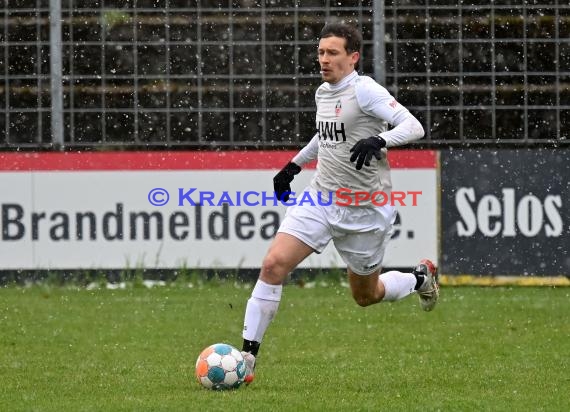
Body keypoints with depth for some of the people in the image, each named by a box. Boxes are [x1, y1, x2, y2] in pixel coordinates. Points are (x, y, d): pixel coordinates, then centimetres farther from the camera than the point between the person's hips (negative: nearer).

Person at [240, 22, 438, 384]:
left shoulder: (364, 90, -14)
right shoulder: (323, 93, 8)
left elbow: (413, 126, -21)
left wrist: (378, 140, -37)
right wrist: (295, 164, 28)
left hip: (365, 210, -5)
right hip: (321, 198, 5)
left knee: (366, 295, 11)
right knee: (273, 264, -15)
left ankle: (421, 278, 44)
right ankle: (247, 358, -12)